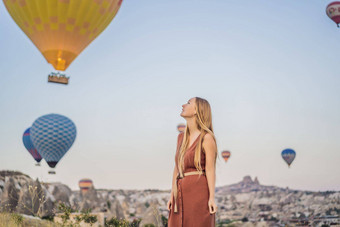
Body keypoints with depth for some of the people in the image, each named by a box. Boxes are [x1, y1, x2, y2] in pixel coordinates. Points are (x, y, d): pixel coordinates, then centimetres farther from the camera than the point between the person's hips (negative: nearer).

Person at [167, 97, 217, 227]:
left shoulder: (207, 137, -7)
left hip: (198, 192, -7)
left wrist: (212, 198, -13)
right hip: (182, 194, 7)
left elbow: (210, 169, -10)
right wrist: (172, 195, 13)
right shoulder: (181, 137, 13)